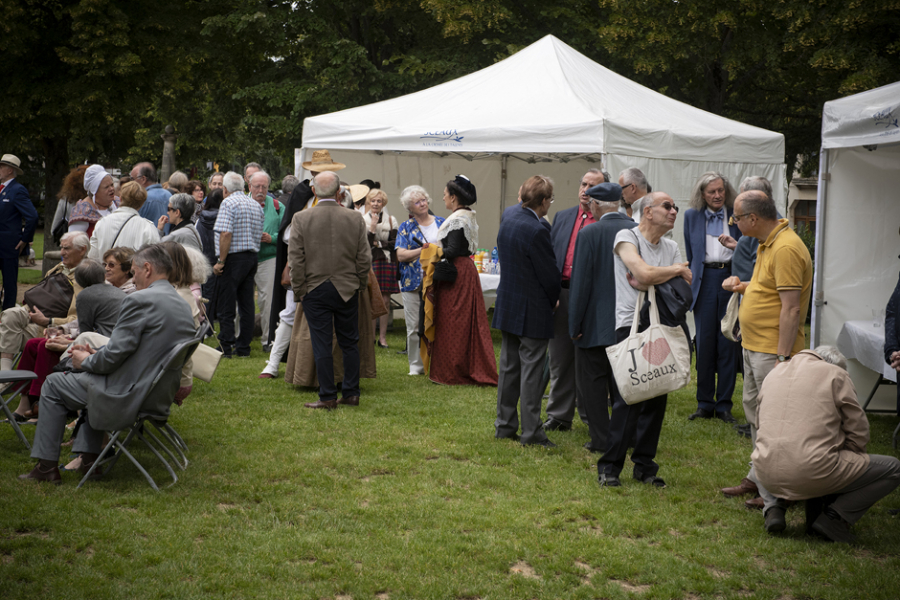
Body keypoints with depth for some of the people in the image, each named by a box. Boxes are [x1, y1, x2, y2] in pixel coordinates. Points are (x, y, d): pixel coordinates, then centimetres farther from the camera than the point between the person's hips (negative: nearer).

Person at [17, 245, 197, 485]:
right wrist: (95, 355, 12)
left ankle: (47, 466, 17)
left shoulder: (140, 300, -18)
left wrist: (86, 361, 1)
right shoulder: (183, 306, 8)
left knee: (53, 384, 12)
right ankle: (88, 457, 30)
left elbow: (115, 354, -19)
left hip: (130, 395, -9)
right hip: (161, 396, 9)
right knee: (94, 375, 35)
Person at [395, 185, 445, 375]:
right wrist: (424, 250, -14)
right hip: (413, 280, -1)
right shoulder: (405, 227, 6)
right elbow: (401, 255, -5)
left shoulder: (441, 223, 11)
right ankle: (416, 365, 12)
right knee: (414, 326, 2)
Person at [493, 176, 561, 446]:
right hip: (533, 312, -8)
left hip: (507, 305, 8)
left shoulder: (508, 220, 4)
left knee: (509, 366, 15)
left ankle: (504, 425, 22)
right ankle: (531, 432, 4)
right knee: (531, 370, -1)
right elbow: (550, 273, -16)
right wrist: (554, 300, 4)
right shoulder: (536, 231, -22)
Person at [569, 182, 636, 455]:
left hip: (596, 321, -5)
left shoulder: (590, 233, -13)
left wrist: (575, 324, -7)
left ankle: (601, 439, 5)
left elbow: (581, 281, -13)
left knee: (592, 380, 5)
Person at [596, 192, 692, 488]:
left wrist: (652, 281, -12)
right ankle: (610, 466, -1)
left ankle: (644, 464, 14)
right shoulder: (626, 237, -4)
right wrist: (677, 270, -2)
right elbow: (645, 274, -19)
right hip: (631, 324, -6)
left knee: (657, 397, 4)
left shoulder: (671, 248, 15)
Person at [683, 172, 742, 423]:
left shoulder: (736, 215, 5)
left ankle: (724, 404, 9)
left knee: (728, 343, 1)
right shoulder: (692, 216, 11)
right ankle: (704, 404, 11)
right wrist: (691, 281, 12)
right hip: (705, 281, 1)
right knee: (704, 343, 2)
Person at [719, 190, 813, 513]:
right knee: (754, 410, 18)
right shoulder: (768, 244, 12)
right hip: (753, 345, 11)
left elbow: (791, 307, -24)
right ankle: (758, 477, 30)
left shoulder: (786, 249, -21)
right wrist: (743, 286, 14)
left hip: (773, 350, -11)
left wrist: (782, 357, -26)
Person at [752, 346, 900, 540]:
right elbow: (858, 432, 4)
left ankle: (774, 507, 15)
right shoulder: (836, 375, 4)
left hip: (767, 477, 6)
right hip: (813, 476, -5)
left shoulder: (774, 373, 19)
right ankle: (834, 516, -1)